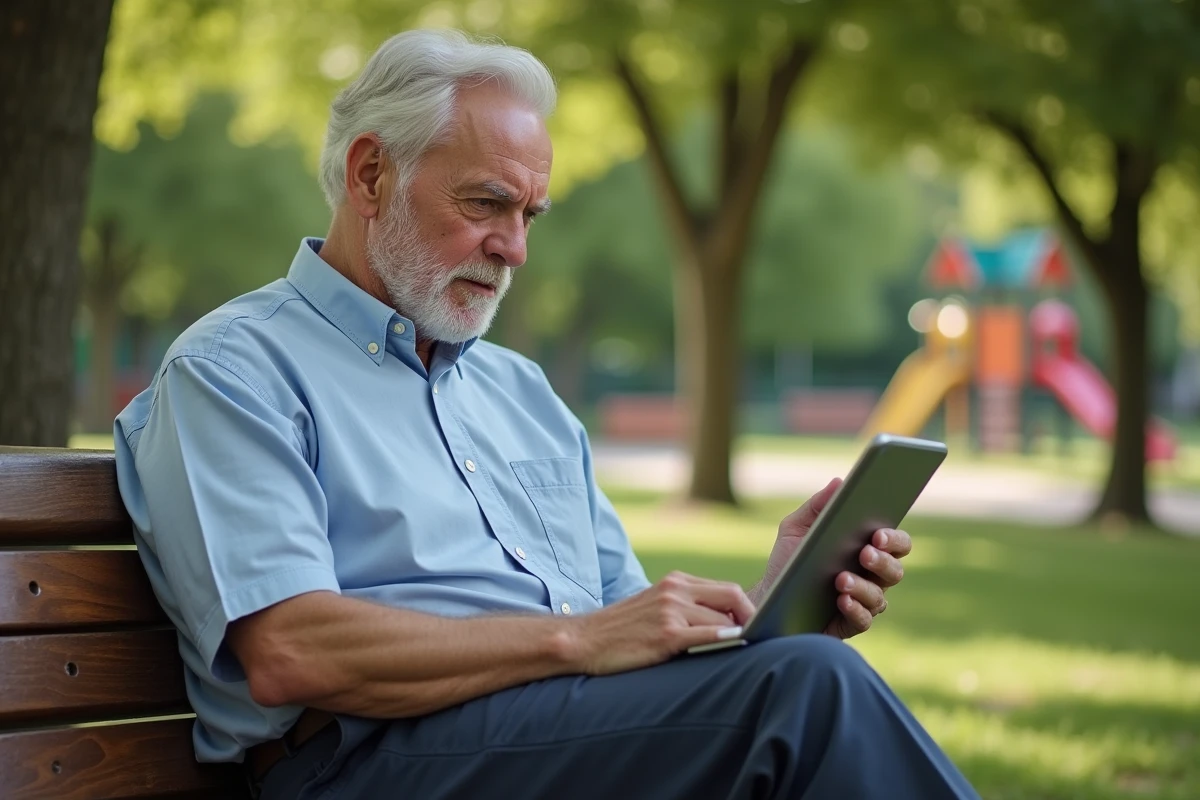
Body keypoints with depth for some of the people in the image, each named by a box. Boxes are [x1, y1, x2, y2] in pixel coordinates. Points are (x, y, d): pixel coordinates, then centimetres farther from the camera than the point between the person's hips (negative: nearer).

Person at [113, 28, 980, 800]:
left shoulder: (520, 388, 27)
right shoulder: (232, 371, 3)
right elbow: (288, 653, -13)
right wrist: (579, 639, -16)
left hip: (592, 727, 7)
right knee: (811, 686, -28)